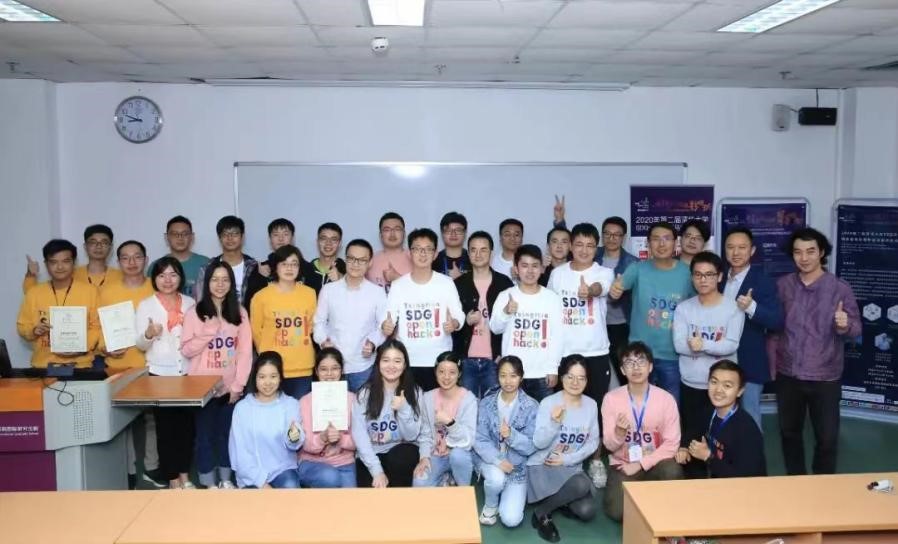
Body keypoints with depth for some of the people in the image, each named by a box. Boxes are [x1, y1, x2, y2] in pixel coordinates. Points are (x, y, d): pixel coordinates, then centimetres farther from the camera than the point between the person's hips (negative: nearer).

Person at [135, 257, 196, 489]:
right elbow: (141, 345, -4)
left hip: (187, 372, 3)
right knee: (166, 426, 3)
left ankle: (185, 476, 19)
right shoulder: (146, 305, 0)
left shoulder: (190, 303, 8)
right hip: (160, 373, -2)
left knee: (187, 424, 7)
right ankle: (173, 479, 12)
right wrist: (149, 334, -24)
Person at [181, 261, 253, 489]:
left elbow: (245, 352, 0)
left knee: (227, 433, 10)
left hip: (230, 386, 2)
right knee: (205, 433, 2)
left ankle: (226, 480, 24)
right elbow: (186, 350, -5)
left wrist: (238, 385, -6)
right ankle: (209, 484, 13)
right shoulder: (195, 313, -2)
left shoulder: (240, 313, 2)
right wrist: (209, 332, -18)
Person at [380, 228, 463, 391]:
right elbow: (387, 317, 0)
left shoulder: (446, 283, 1)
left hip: (439, 361, 0)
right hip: (407, 361, 1)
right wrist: (386, 325, -22)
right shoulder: (398, 285, 2)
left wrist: (454, 323, -20)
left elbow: (459, 315, 2)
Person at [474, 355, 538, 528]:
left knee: (511, 520, -15)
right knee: (497, 478, -35)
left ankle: (509, 494, 20)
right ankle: (490, 505, 0)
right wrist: (498, 460, -27)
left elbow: (531, 447, -12)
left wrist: (511, 435, -32)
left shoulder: (531, 407, -10)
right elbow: (479, 440, -10)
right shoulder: (486, 403, -6)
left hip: (517, 465, -1)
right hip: (491, 460, 1)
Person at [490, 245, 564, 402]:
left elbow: (558, 335, 1)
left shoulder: (552, 298, 1)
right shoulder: (505, 296, 0)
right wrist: (506, 312, -24)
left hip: (542, 373, 1)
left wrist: (553, 369, -2)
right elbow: (495, 328, -4)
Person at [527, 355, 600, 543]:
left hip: (572, 467, 5)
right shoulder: (548, 403, -13)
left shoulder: (591, 405, 0)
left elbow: (593, 442, 2)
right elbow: (539, 443, -18)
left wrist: (567, 460, -10)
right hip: (543, 466, -5)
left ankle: (560, 499, 16)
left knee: (587, 511, -17)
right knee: (581, 485, -32)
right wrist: (554, 422, -35)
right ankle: (542, 512, -8)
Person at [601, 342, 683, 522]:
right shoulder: (611, 398, -8)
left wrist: (641, 464, -17)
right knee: (617, 512, -23)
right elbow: (609, 445, -6)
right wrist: (619, 433, -29)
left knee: (672, 472, -34)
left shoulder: (666, 399, -8)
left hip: (653, 464, 0)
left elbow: (671, 444, -8)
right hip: (622, 465, 0)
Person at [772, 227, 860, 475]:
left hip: (825, 377, -2)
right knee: (789, 432, 16)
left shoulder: (840, 288, -8)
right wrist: (772, 362, 4)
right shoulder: (782, 285, -1)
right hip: (787, 375, 3)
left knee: (827, 437, 5)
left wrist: (844, 326, -28)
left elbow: (856, 329, -6)